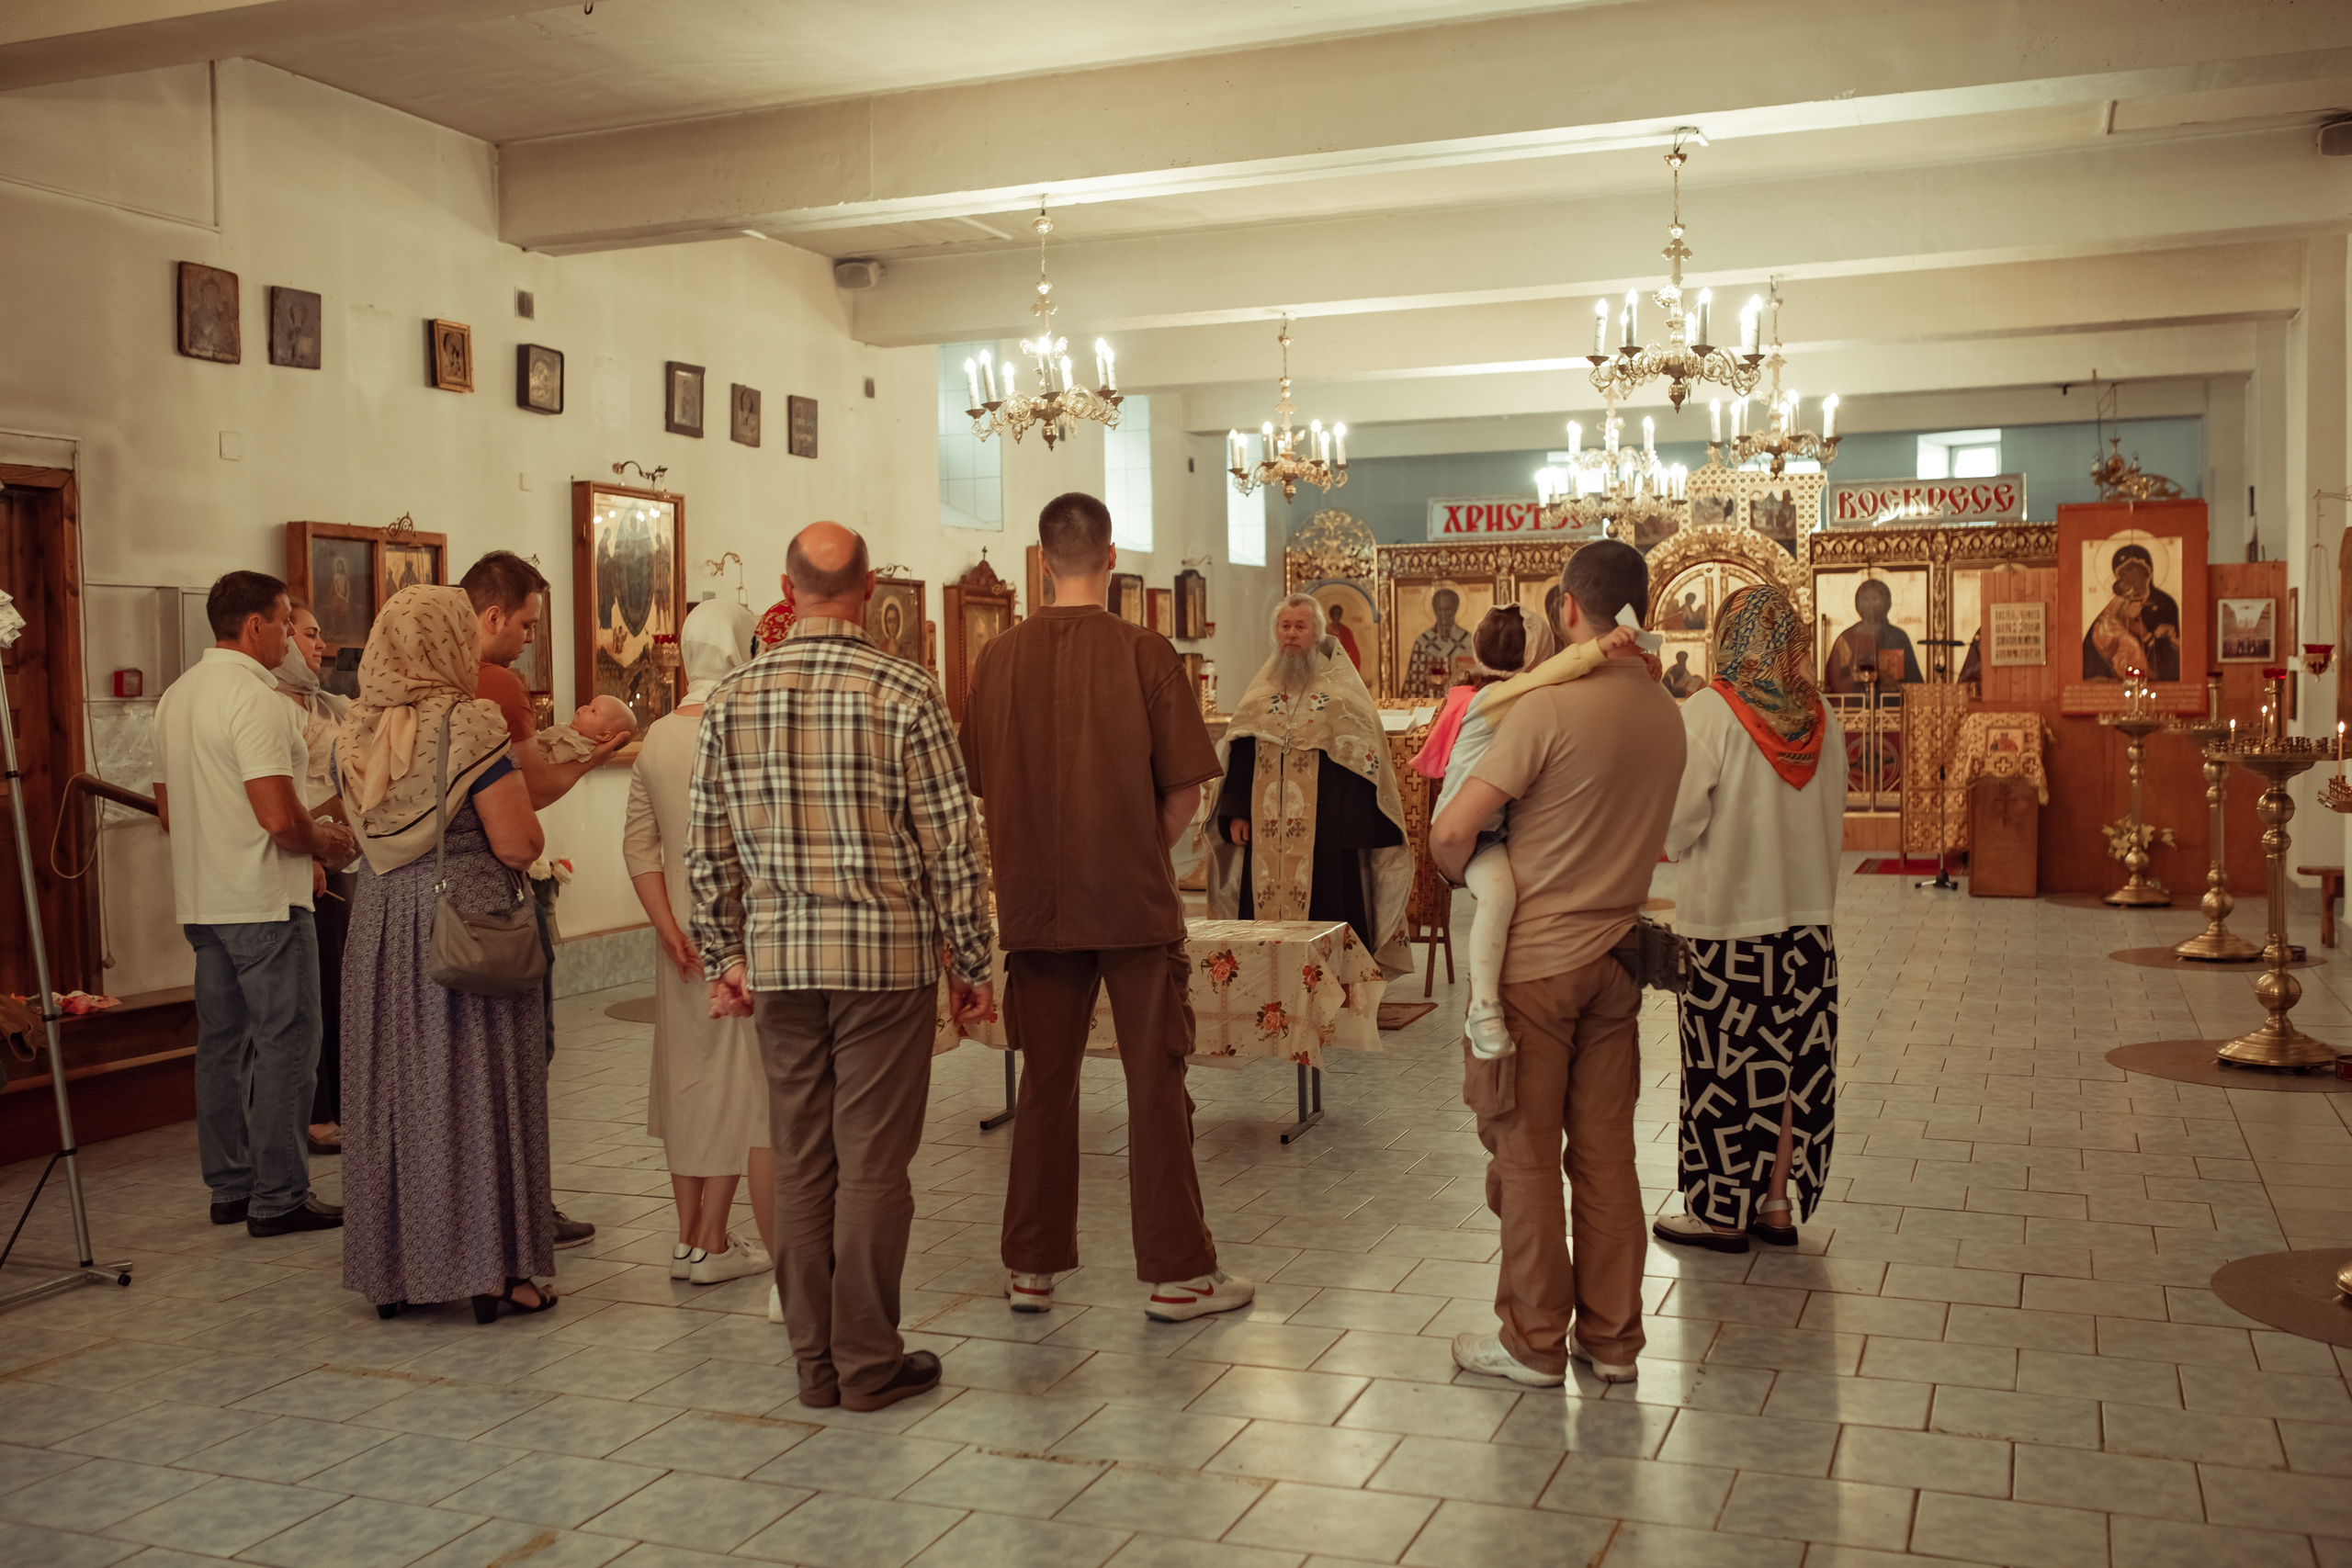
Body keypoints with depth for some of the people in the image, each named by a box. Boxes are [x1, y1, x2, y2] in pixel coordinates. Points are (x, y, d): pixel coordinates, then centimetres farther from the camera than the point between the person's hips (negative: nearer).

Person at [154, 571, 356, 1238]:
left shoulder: (176, 696, 13)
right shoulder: (256, 697, -17)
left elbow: (167, 810, 20)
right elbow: (279, 817, -24)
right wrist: (328, 844, -5)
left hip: (201, 900, 9)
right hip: (264, 903, -9)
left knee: (222, 1042, 14)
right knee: (286, 1044, -2)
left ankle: (229, 1186, 22)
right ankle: (279, 1197, 1)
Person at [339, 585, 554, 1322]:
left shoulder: (354, 733, 6)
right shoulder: (470, 726, -13)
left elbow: (367, 831, 16)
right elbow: (518, 844, -16)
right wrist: (519, 798, 4)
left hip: (380, 923, 6)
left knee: (391, 1085, 12)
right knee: (474, 1085, 1)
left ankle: (392, 1267, 20)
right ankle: (490, 1269, 6)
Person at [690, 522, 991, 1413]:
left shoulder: (731, 700, 3)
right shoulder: (905, 693, -8)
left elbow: (708, 848, 7)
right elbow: (951, 844, -7)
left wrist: (723, 958, 16)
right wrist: (971, 965, 2)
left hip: (779, 960, 4)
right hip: (888, 955, -3)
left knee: (800, 1163, 11)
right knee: (873, 1164, 3)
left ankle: (814, 1363, 19)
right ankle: (869, 1363, 11)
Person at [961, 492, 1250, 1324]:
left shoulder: (1000, 657, -1)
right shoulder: (1145, 652, -9)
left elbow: (984, 785, 5)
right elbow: (1186, 791, -8)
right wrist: (1143, 851, 8)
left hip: (1036, 903, 3)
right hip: (1135, 904, -3)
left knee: (1046, 1082, 13)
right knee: (1155, 1085, 5)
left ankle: (1031, 1266, 20)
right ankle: (1177, 1271, 12)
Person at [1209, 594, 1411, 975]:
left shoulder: (1342, 690, 3)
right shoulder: (1259, 694, 15)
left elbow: (1367, 759, -1)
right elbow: (1238, 757, 15)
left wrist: (1357, 827, -9)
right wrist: (1236, 812, 3)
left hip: (1325, 831, -3)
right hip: (1267, 834, 4)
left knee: (1326, 914, -4)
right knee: (1264, 912, 3)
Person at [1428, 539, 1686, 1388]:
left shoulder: (1549, 708, -18)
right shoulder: (1666, 715, 4)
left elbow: (1451, 832, -19)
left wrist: (1464, 880, 1)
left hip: (1533, 961, -6)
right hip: (1614, 957, 6)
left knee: (1527, 1153, 5)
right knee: (1606, 1154, 13)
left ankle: (1535, 1343, 15)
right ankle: (1612, 1339, 22)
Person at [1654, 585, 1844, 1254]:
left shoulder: (1711, 711, -15)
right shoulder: (1820, 715, 1)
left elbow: (1680, 821, -12)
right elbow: (1834, 815, 10)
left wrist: (1684, 851, 8)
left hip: (1728, 913, -5)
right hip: (1807, 911, 5)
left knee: (1726, 1067, 4)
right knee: (1791, 1060, 12)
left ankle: (1723, 1213, 13)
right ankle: (1778, 1202, 20)